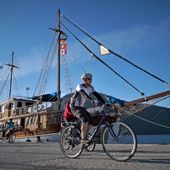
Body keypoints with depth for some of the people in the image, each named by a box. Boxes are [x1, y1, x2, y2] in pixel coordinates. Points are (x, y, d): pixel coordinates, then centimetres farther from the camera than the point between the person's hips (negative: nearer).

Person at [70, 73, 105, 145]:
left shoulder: (91, 88, 3)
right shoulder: (80, 86, -18)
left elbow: (97, 95, -2)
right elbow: (84, 94, -36)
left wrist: (104, 103, -15)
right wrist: (93, 100, -50)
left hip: (81, 107, 7)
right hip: (75, 106, -7)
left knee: (90, 122, -3)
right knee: (85, 119, -27)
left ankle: (84, 136, 14)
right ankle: (83, 138, -17)